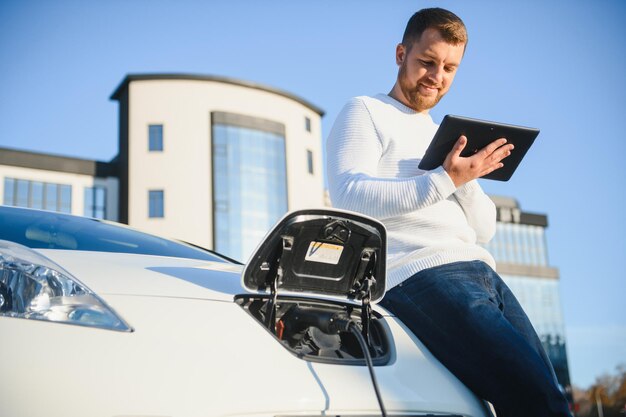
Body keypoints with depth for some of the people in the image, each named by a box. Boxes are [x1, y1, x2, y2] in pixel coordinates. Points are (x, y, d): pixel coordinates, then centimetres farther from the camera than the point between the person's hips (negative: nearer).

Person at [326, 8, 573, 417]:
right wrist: (446, 179, -18)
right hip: (420, 276, -7)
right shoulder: (366, 113, 8)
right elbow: (348, 195, -12)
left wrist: (467, 176, 1)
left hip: (481, 272, 8)